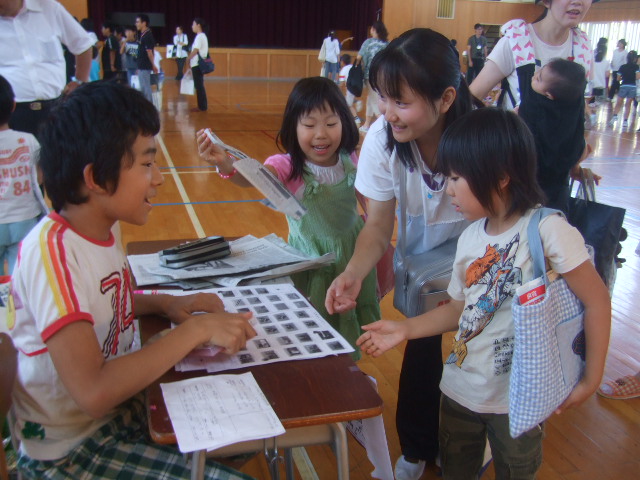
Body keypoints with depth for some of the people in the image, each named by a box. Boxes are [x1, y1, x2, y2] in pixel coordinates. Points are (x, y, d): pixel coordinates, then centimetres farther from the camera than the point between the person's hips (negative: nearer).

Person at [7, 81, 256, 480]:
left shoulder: (99, 229, -2)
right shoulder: (53, 251, -27)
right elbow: (92, 393, -33)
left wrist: (165, 304, -3)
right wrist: (195, 330, -26)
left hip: (122, 407, 8)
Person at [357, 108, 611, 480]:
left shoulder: (547, 230, -21)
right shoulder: (470, 237, -1)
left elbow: (597, 300, -15)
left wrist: (591, 380, -12)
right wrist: (405, 330, 2)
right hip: (461, 389, 6)